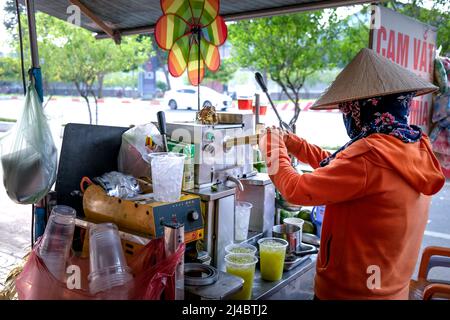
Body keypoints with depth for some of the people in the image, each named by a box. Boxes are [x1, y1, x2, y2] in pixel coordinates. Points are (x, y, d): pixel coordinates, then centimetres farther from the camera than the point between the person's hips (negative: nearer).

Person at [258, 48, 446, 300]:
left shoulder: (368, 154, -29)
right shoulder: (417, 147, -1)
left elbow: (296, 190, -21)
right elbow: (340, 169, 8)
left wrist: (274, 149, -5)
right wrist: (290, 142, 8)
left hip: (349, 291, -7)